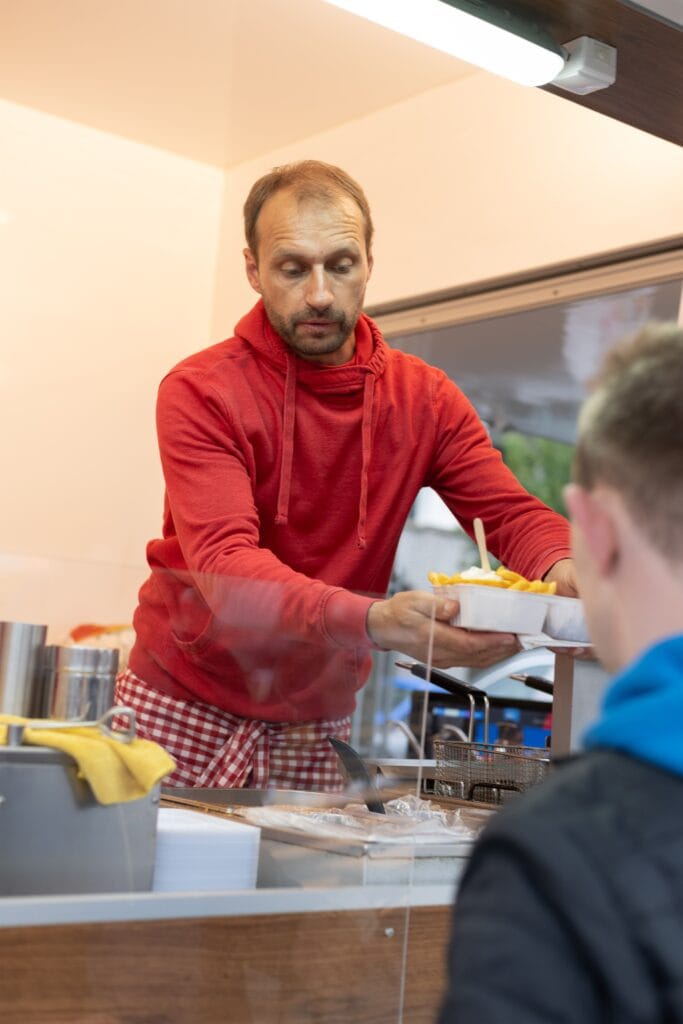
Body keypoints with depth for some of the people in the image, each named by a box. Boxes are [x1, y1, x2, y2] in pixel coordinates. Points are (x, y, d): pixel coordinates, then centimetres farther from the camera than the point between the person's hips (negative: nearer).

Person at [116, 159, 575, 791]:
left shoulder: (425, 399, -1)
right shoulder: (200, 394, -14)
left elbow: (509, 512, -7)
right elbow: (225, 565, -26)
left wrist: (561, 569, -32)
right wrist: (377, 621, -43)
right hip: (180, 712, -2)